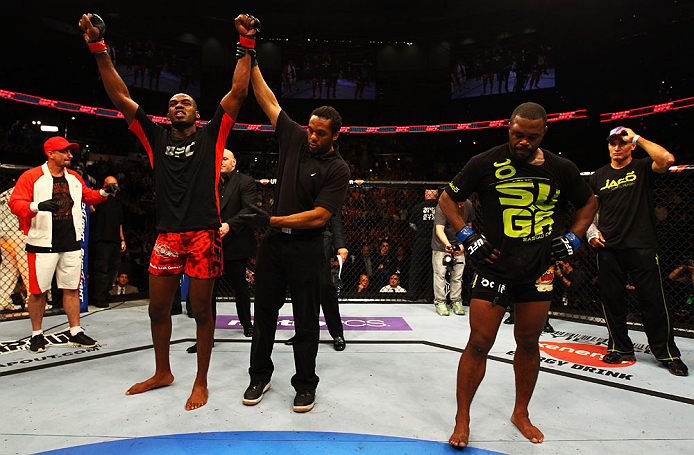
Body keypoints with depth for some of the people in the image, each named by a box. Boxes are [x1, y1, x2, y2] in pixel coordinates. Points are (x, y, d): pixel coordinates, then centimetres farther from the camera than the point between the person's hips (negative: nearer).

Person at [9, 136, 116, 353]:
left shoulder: (74, 178, 13)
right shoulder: (31, 177, -4)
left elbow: (88, 196, 26)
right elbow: (15, 204, -9)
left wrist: (104, 192, 7)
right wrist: (37, 206, -28)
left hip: (71, 244, 5)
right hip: (43, 245, -4)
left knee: (72, 288, 8)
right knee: (39, 291, 3)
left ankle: (76, 332, 16)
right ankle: (37, 334, 19)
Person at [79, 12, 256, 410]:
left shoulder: (211, 135, 6)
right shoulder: (157, 138, 14)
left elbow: (238, 91, 0)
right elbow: (121, 97, 13)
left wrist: (247, 44, -2)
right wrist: (98, 48, 9)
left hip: (204, 234, -4)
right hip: (167, 235, 4)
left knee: (202, 309, 3)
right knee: (158, 308, 13)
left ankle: (201, 382, 20)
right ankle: (163, 373, 35)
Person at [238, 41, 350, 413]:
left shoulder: (337, 170, -10)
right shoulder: (295, 138, 4)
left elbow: (318, 216, -17)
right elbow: (267, 100, 8)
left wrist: (271, 220, -16)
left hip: (306, 247, -4)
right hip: (273, 242, 5)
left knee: (306, 319, 6)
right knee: (264, 311, 12)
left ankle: (305, 384, 22)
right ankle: (260, 376, 30)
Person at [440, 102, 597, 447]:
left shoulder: (562, 169, 3)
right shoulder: (485, 163, -5)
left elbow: (588, 203, 20)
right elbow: (447, 199, 3)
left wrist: (573, 238, 7)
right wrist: (466, 236, -7)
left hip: (540, 269, 3)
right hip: (494, 268, -3)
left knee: (528, 342, 13)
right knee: (479, 343, -3)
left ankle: (521, 414, 34)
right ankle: (462, 420, 15)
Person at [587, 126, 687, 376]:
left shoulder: (642, 168, 3)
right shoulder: (598, 177, 13)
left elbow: (667, 159, -19)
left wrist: (637, 137, -10)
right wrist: (593, 232, 4)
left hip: (642, 247, -3)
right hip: (608, 248, 3)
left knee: (653, 301, -1)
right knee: (611, 300, 6)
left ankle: (668, 354, 15)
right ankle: (621, 349, 20)